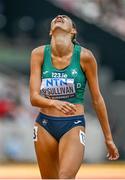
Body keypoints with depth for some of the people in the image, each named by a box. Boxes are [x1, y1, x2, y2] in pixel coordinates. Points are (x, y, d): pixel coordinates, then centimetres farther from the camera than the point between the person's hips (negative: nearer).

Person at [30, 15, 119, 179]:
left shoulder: (84, 56, -6)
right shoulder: (39, 54, -1)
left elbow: (97, 100, 3)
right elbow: (34, 97, -6)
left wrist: (108, 138, 7)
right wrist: (54, 103, -28)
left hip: (74, 125, -3)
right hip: (45, 125, 3)